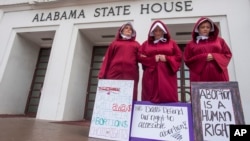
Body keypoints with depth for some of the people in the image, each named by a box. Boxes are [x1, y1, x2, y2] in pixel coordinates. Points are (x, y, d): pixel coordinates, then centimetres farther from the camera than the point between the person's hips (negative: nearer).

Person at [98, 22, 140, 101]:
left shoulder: (136, 44, 23)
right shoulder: (114, 43, 20)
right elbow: (107, 59, 12)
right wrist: (102, 75, 1)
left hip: (131, 75, 1)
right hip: (115, 73, 0)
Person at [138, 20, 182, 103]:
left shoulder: (171, 43, 13)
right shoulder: (146, 44, 13)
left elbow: (179, 56, 8)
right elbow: (140, 57, 4)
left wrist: (167, 58, -8)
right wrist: (153, 59, -8)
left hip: (167, 75, 0)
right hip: (151, 76, 0)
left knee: (168, 98, -2)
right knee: (151, 98, -2)